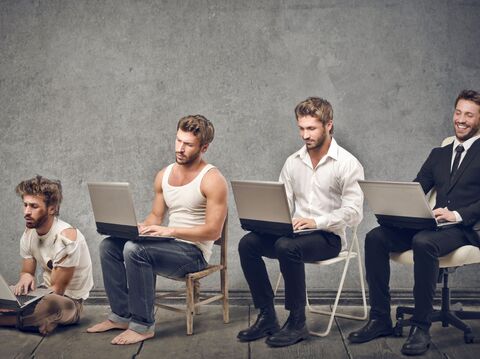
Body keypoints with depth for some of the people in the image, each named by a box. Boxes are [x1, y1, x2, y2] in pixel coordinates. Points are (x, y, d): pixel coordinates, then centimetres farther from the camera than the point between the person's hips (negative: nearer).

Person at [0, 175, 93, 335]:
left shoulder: (66, 237, -23)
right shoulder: (29, 233, -1)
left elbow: (57, 289, -19)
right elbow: (27, 271, 9)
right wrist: (26, 277, -16)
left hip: (70, 302, -6)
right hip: (47, 293, 6)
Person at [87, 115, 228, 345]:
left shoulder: (212, 180, -13)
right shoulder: (164, 175, 10)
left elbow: (213, 231, -19)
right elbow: (155, 216, 17)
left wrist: (169, 231, -24)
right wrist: (136, 228, -6)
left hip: (195, 252, -8)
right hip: (171, 246, 8)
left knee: (134, 250, -29)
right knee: (109, 246, -4)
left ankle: (143, 326, -18)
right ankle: (121, 315, 2)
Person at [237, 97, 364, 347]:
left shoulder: (347, 164, -6)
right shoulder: (293, 162, 12)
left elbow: (353, 213, -14)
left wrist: (316, 221, -27)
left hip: (328, 236, -5)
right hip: (295, 232, 6)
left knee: (287, 247, -35)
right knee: (248, 243, -18)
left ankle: (297, 323, -19)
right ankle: (267, 316, -10)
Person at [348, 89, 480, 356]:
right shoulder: (438, 154, 24)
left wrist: (457, 214, -22)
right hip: (434, 223, 6)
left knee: (423, 242, -38)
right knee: (375, 237, -17)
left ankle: (421, 326, -26)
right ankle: (380, 319, -11)